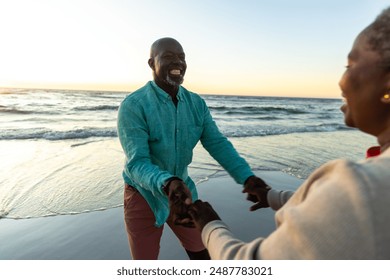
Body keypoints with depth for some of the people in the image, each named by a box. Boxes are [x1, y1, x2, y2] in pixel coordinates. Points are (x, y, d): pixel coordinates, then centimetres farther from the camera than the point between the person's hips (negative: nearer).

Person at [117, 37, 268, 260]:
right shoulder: (133, 106, -20)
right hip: (144, 194, -3)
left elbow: (218, 143, -11)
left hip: (183, 189, 4)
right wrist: (168, 184, -47)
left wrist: (247, 177, -25)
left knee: (202, 254, 17)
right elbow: (137, 162, -27)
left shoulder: (197, 103, -5)